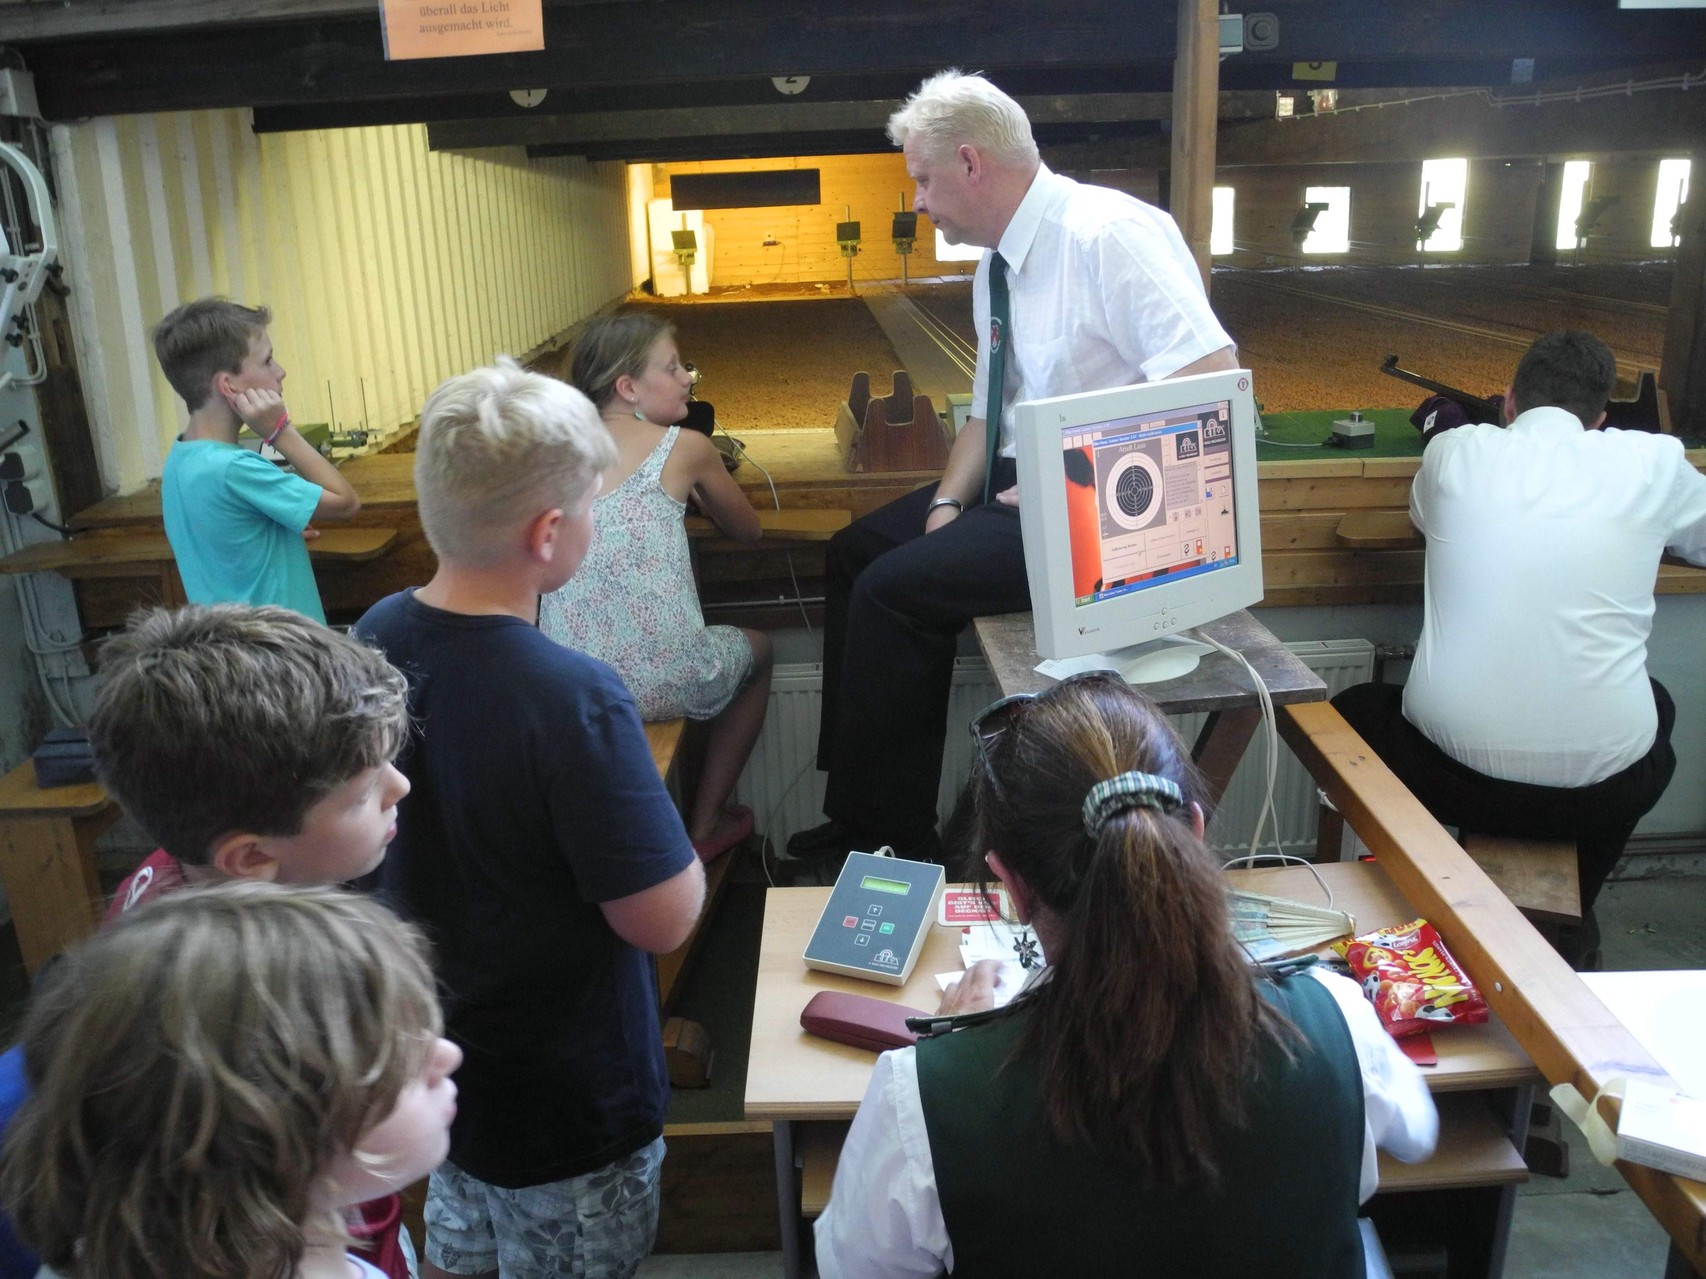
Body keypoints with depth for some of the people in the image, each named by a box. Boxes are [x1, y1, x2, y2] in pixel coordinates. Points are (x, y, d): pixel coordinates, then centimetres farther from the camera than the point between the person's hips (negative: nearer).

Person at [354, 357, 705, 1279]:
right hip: (566, 1102, -6)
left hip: (431, 1060, 6)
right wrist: (681, 846, -6)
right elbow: (662, 920, -26)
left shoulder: (374, 639, -10)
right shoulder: (573, 700, -33)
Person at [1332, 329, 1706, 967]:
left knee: (1356, 711, 30)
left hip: (1457, 774, -1)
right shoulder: (1653, 462, 1)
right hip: (1600, 788, 1)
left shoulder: (1454, 450, 1)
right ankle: (1566, 927, 40)